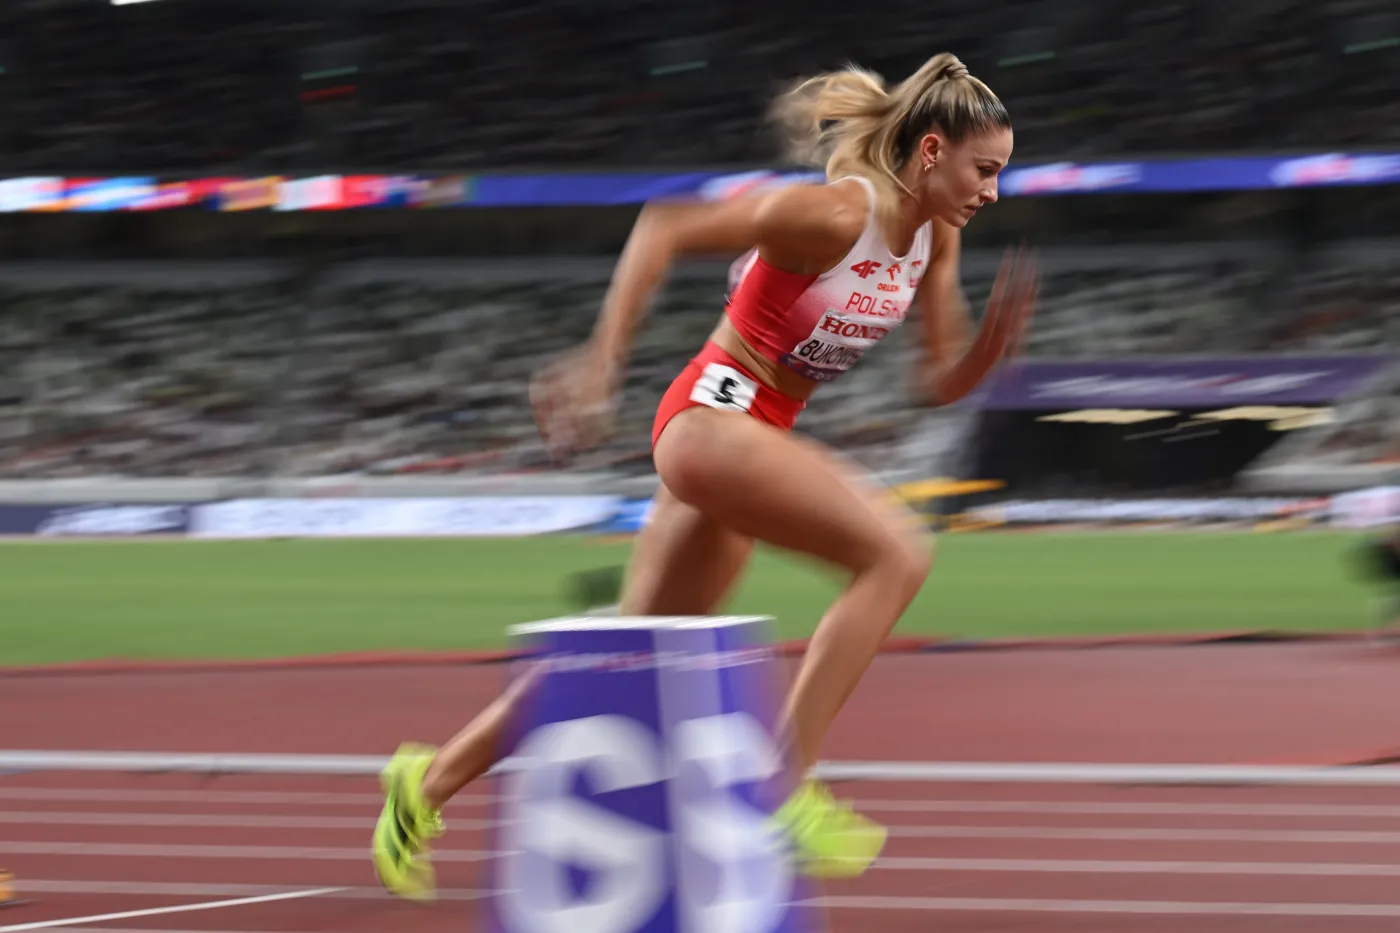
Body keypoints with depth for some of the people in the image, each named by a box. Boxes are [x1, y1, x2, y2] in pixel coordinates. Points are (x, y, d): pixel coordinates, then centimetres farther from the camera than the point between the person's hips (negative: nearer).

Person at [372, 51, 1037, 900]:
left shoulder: (936, 238, 5)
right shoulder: (832, 213, -19)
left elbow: (943, 383, 10)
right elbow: (664, 229, -16)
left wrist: (997, 335, -11)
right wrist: (600, 366, -19)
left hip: (755, 438, 9)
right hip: (713, 416, -9)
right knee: (897, 552, -23)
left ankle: (432, 779, 27)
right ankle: (787, 784, -23)